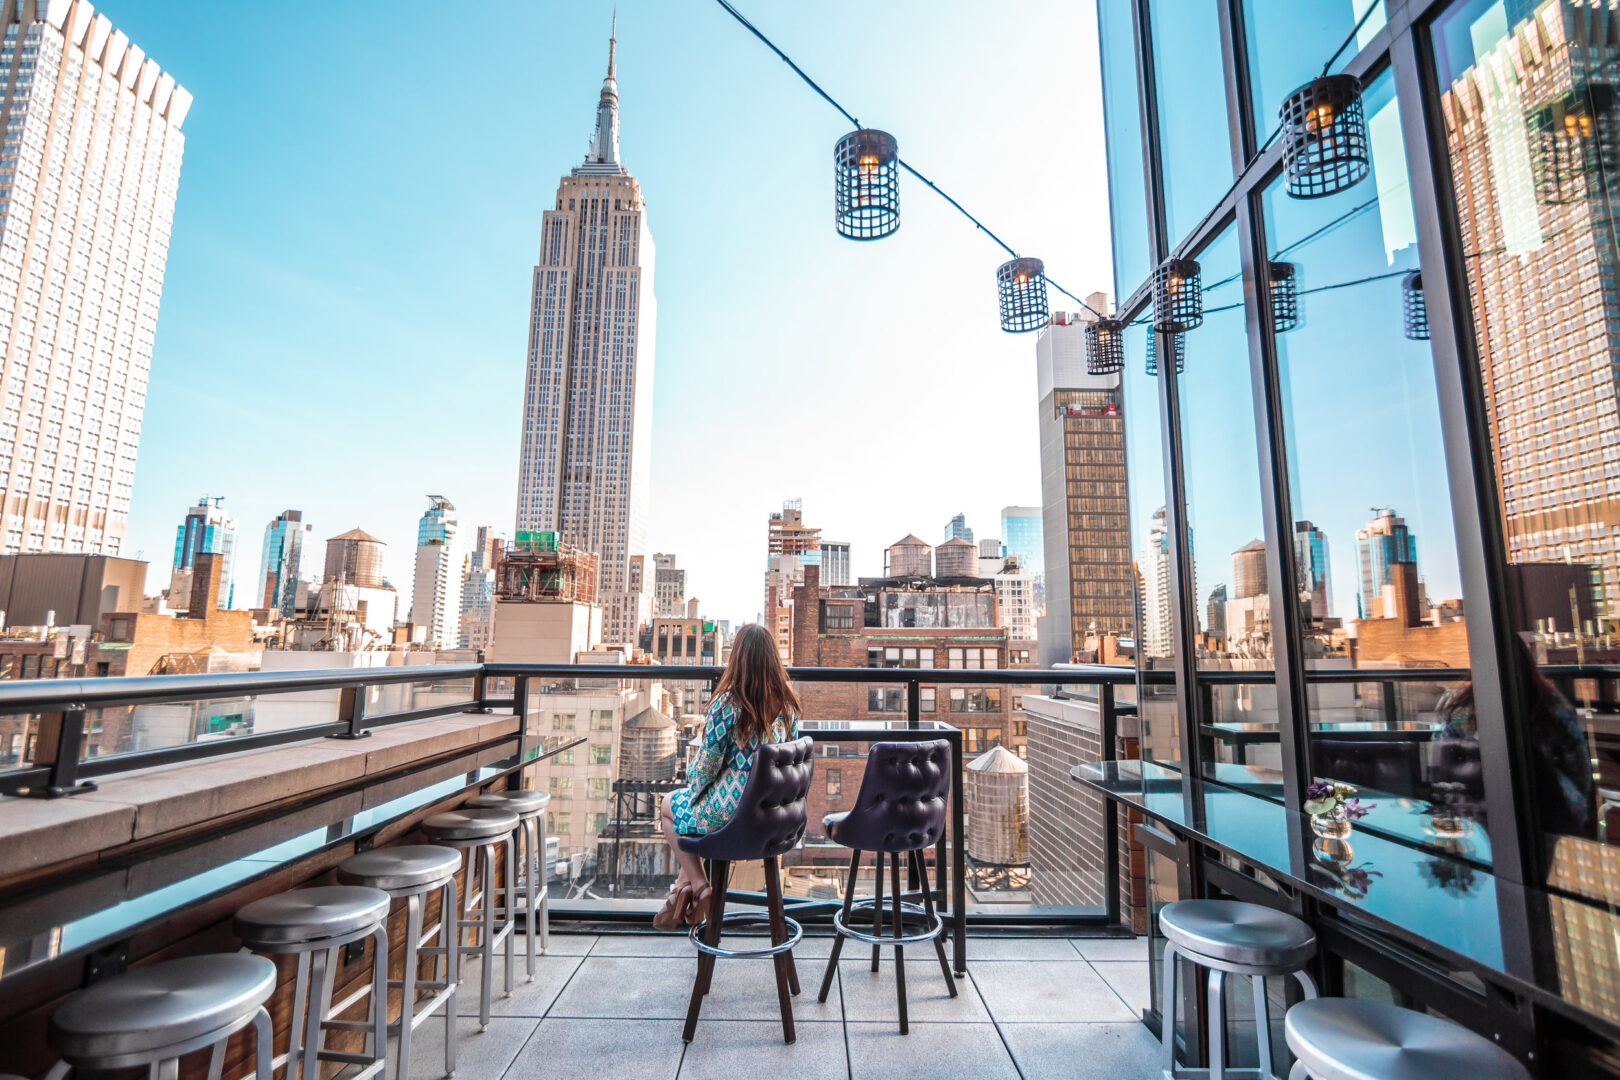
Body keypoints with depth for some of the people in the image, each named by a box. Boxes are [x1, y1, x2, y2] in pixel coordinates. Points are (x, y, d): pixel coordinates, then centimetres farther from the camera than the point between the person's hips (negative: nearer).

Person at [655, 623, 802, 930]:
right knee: (690, 802, 31)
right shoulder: (787, 703, -3)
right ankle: (682, 888, 30)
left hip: (730, 812, -6)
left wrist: (691, 774, 9)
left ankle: (700, 888, 19)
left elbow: (708, 764, -15)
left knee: (671, 804, 24)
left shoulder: (727, 702, -21)